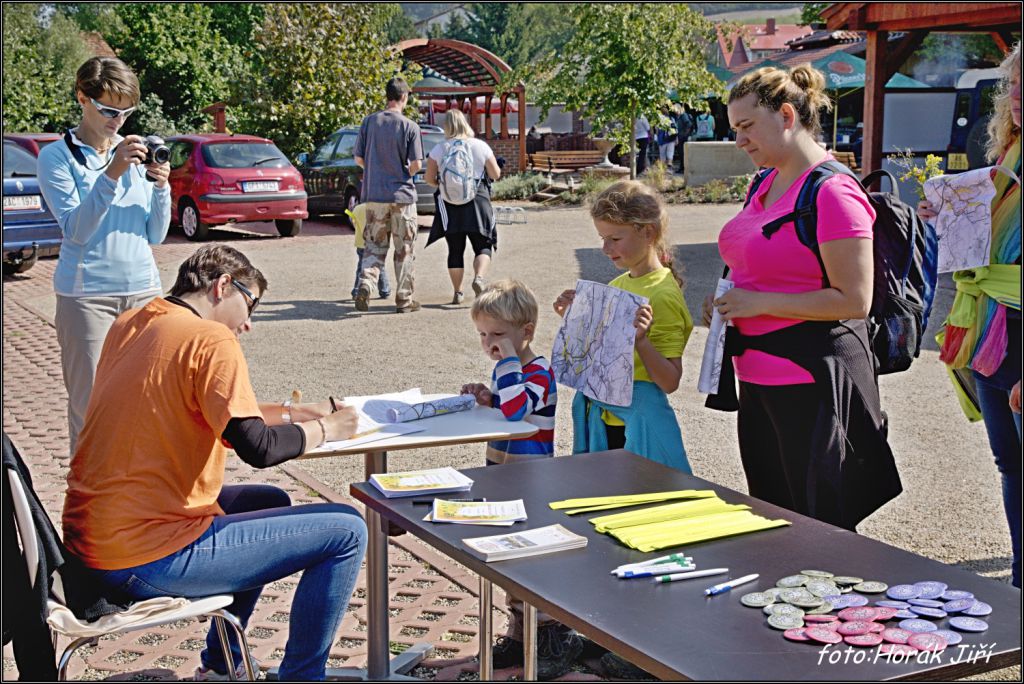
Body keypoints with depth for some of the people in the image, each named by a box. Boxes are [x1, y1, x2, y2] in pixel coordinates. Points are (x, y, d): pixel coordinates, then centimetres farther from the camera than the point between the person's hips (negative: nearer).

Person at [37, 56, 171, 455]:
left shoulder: (136, 154, 10)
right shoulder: (57, 156, -1)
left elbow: (156, 236, 10)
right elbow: (75, 229, -12)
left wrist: (160, 187, -7)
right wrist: (111, 175, -22)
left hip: (143, 290, 4)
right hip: (87, 293, -4)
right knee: (90, 404, -1)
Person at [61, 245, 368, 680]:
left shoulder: (128, 325, 11)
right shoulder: (211, 339, -14)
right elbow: (257, 449, -21)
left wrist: (290, 414, 17)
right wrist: (323, 430, -2)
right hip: (147, 563, -9)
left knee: (271, 502, 30)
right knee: (345, 533, -5)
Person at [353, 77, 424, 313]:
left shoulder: (369, 122, -1)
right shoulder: (410, 127, -10)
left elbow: (359, 158, 3)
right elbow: (417, 164, -10)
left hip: (374, 195, 3)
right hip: (402, 196, -3)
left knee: (375, 245, 12)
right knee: (404, 249, 8)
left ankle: (366, 283, -12)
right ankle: (404, 299, 12)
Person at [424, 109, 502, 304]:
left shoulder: (438, 149, -1)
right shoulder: (481, 146, -2)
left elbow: (429, 178, 2)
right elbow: (496, 174, 4)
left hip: (450, 205, 1)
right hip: (477, 202, -1)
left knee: (455, 250, 9)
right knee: (483, 246, 7)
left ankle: (457, 293, 11)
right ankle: (479, 278, -19)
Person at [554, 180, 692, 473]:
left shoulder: (663, 294, -14)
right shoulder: (617, 286, 10)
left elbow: (670, 382, -17)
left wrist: (640, 339, -31)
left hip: (638, 425, -8)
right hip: (601, 420, 8)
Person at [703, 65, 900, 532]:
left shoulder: (834, 194, -16)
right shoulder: (765, 185, 12)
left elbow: (854, 300, -21)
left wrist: (759, 303, -18)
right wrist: (728, 302, 7)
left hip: (812, 380, -9)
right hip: (759, 375, 9)